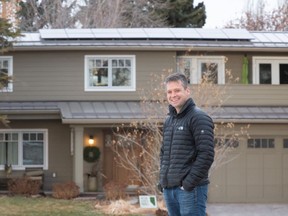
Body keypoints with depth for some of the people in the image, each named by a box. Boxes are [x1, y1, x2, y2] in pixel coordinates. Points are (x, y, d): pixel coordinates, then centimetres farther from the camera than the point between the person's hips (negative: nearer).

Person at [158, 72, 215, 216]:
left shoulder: (199, 118, -8)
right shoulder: (169, 121, 17)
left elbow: (206, 155, -15)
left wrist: (190, 182, -17)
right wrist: (163, 179, 12)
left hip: (191, 189, -8)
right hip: (169, 189, 8)